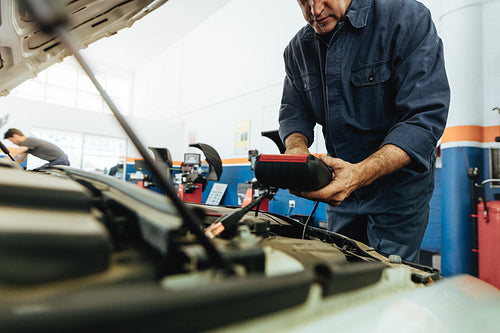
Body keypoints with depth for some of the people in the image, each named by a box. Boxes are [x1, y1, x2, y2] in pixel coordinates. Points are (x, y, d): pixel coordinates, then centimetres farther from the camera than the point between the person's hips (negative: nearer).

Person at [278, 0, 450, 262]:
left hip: (397, 184, -4)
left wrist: (360, 174, -38)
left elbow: (425, 118, -24)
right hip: (340, 182, 5)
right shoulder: (297, 49, 0)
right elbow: (294, 112, 3)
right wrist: (297, 148, -21)